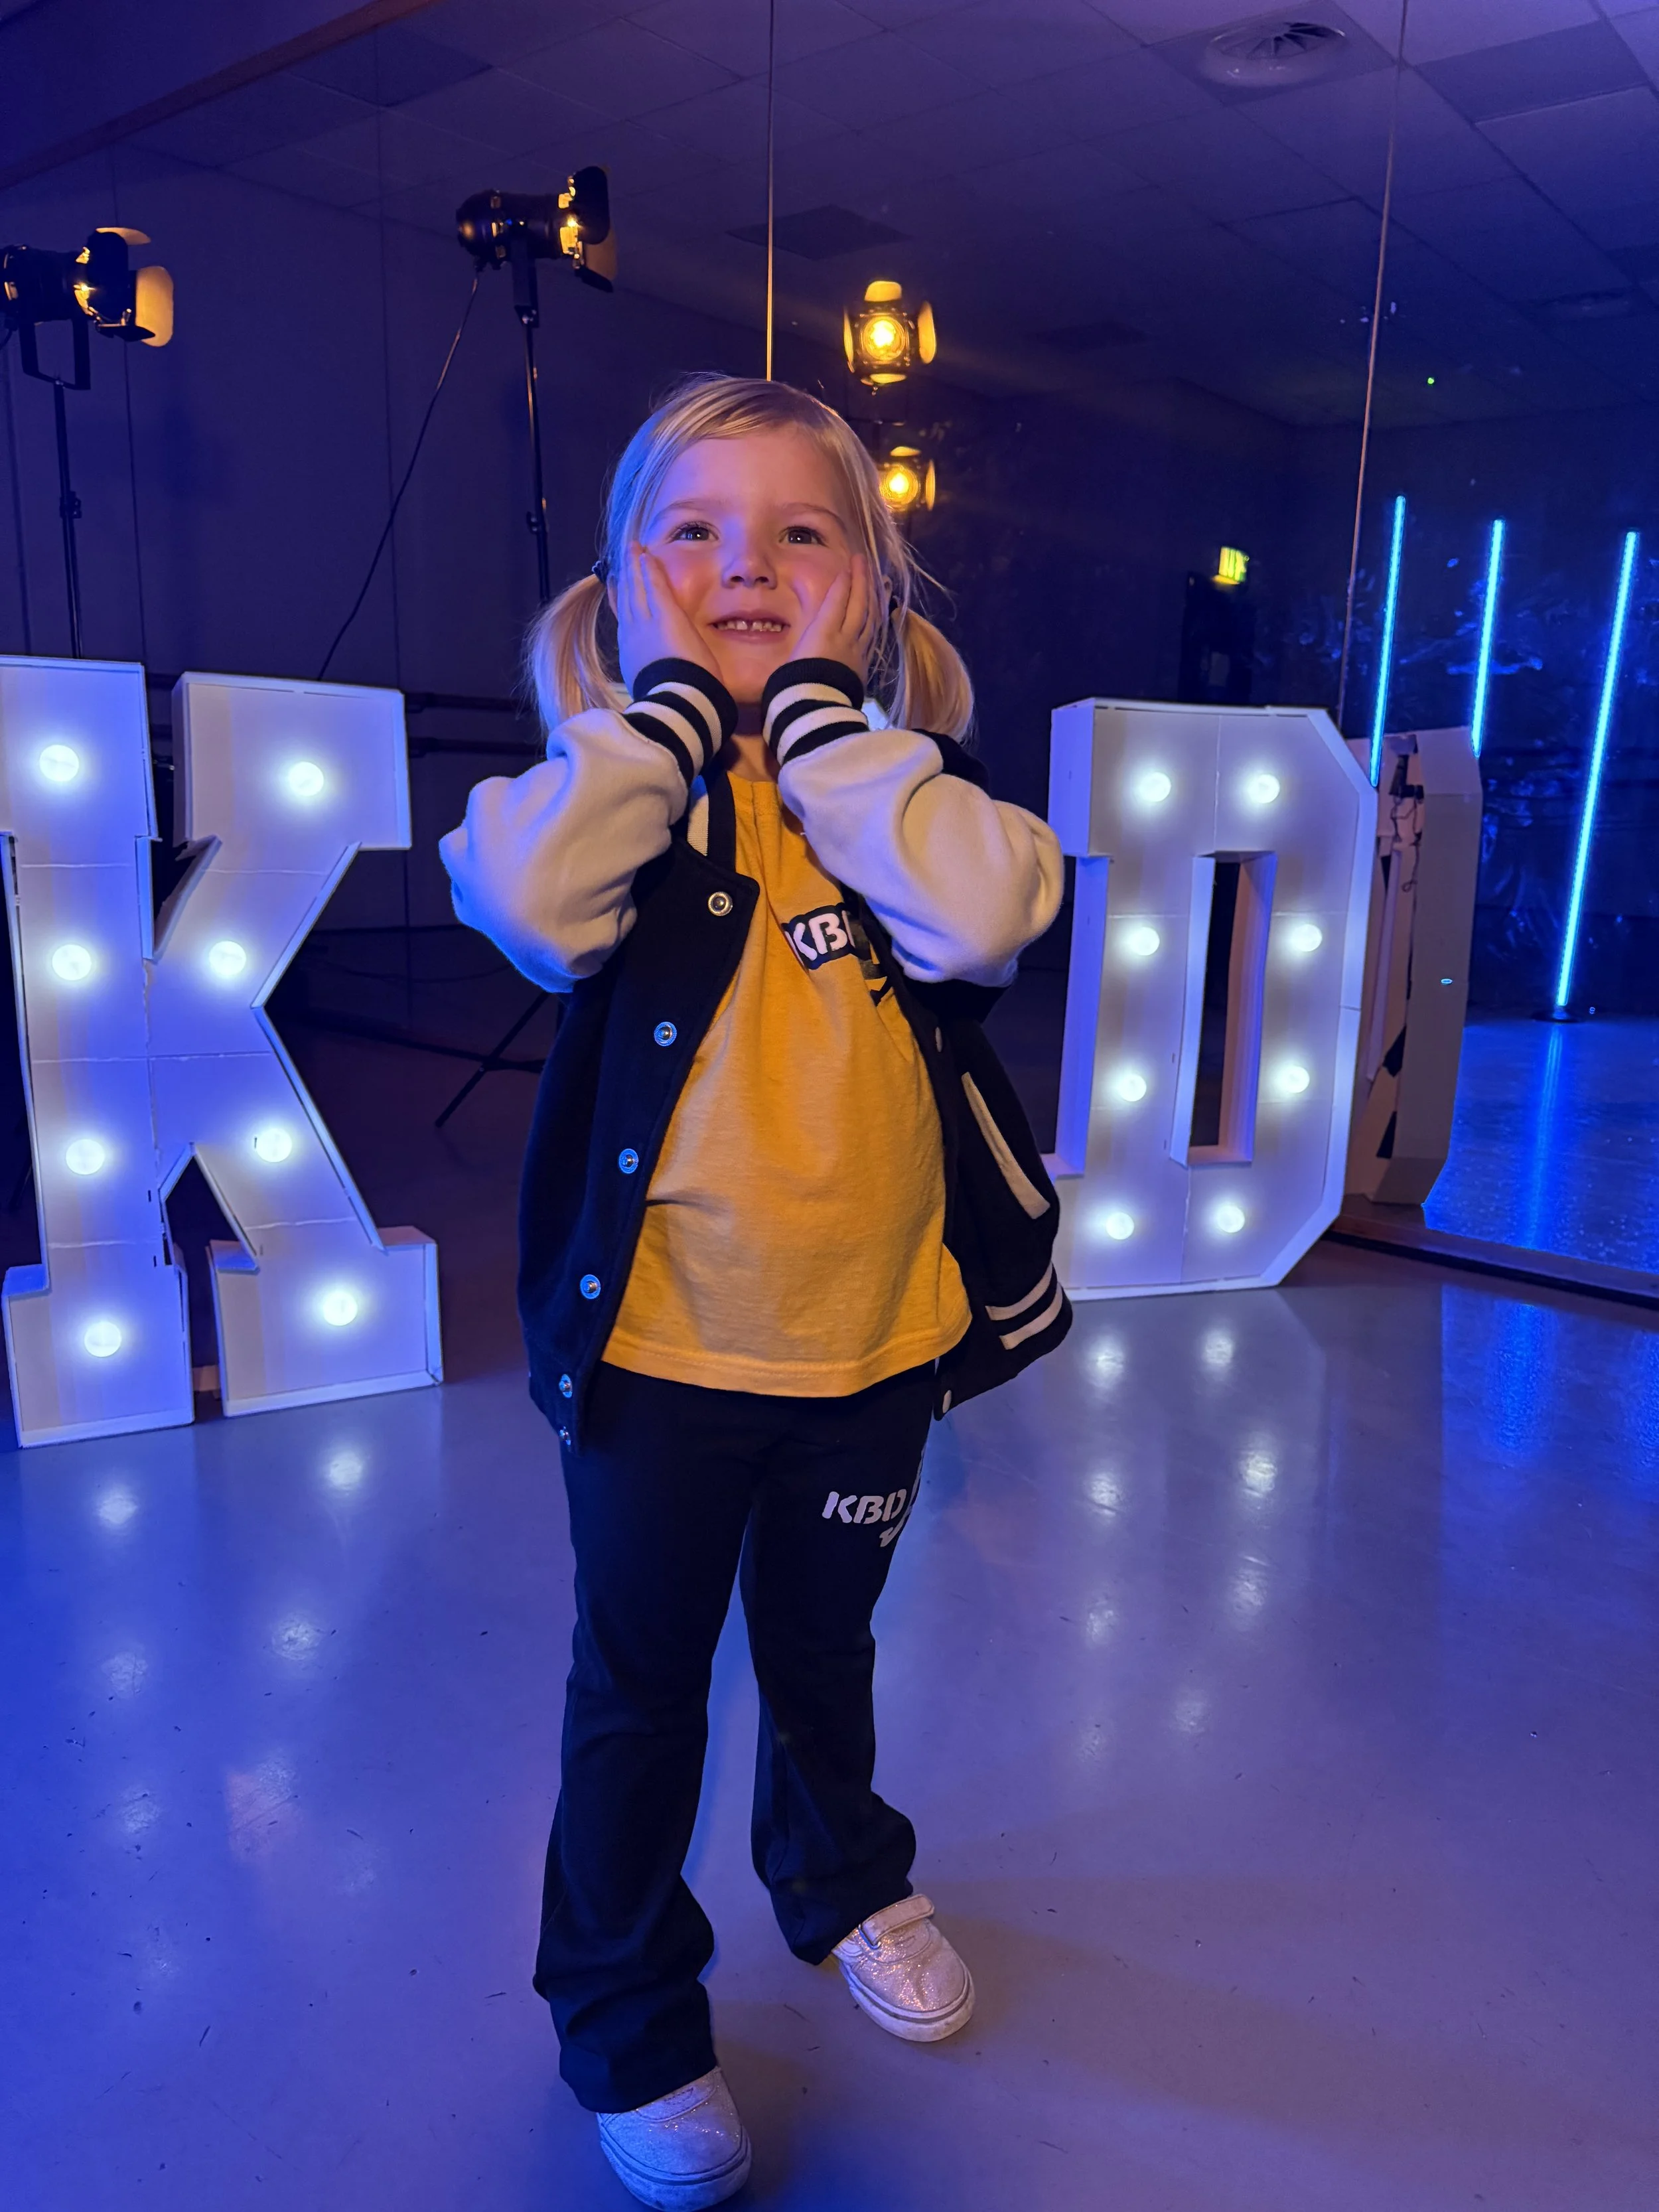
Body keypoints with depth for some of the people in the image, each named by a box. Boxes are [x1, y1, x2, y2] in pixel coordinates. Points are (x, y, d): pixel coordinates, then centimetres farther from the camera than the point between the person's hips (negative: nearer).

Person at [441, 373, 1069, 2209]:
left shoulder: (898, 780, -2)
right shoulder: (621, 780, -6)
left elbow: (983, 917, -26)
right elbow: (530, 900, -30)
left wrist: (817, 698, -19)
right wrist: (674, 689, -20)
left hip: (873, 1339, 2)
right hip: (659, 1349, -2)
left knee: (824, 1651, 26)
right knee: (638, 1691, 17)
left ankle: (840, 1879, 56)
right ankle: (626, 2019, 42)